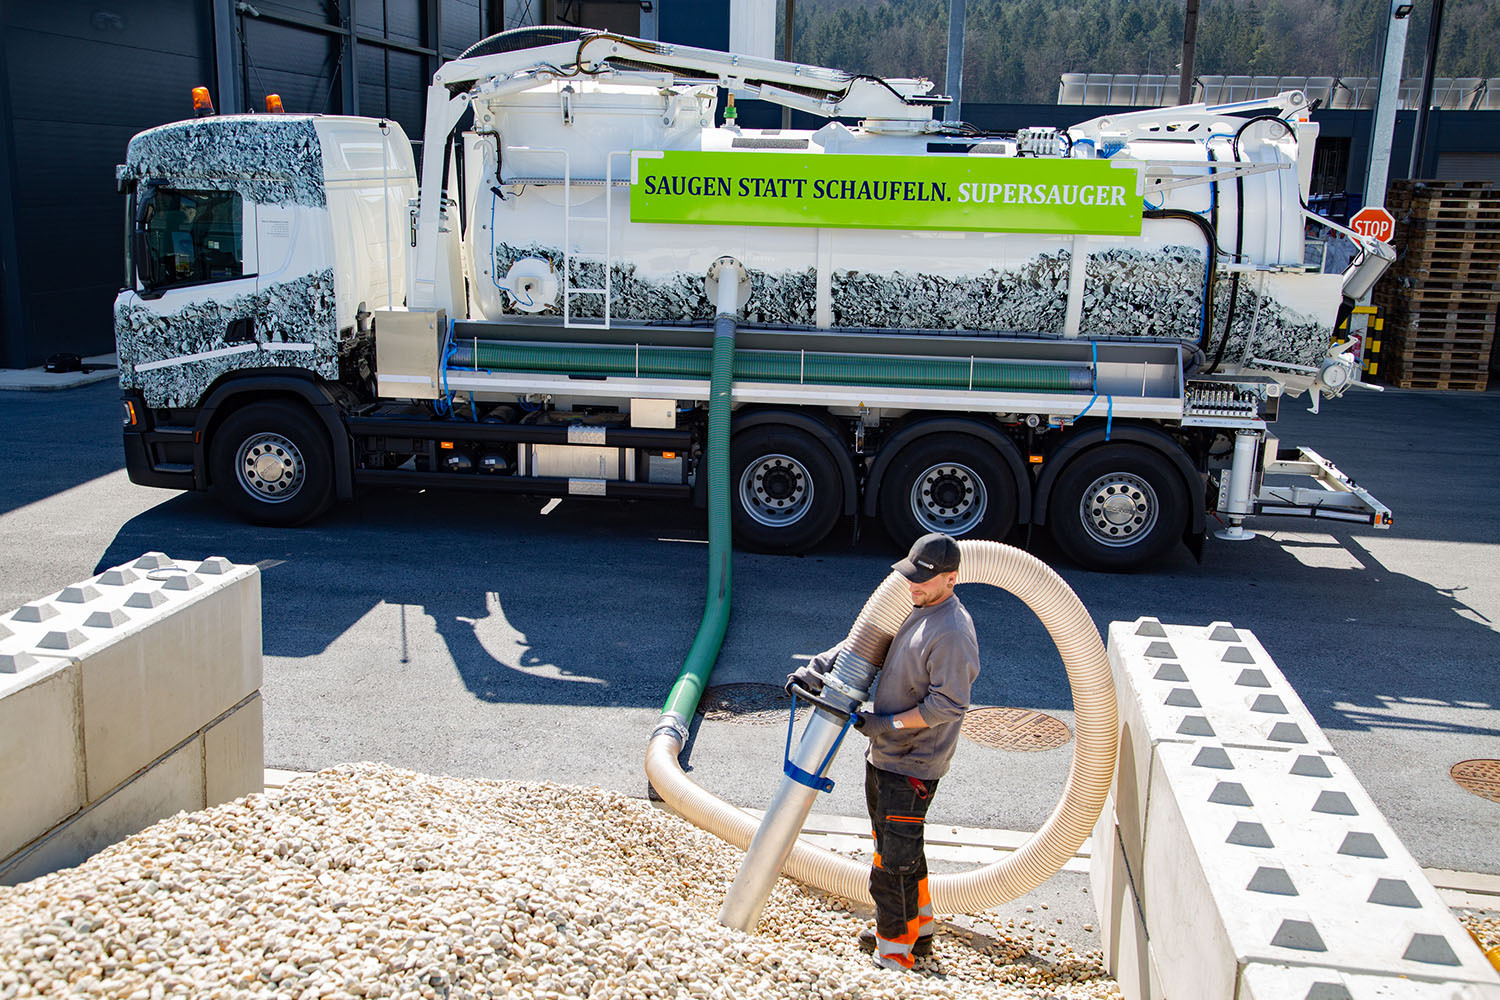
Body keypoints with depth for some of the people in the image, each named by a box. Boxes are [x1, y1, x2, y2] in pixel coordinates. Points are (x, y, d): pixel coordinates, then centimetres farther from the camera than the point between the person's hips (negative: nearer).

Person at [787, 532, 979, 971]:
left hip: (911, 766, -10)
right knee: (894, 847, 23)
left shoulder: (952, 633, -22)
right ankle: (917, 929, 41)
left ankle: (894, 955, 11)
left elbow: (948, 705, -24)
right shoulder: (912, 608, 7)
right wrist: (820, 663, 3)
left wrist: (886, 723, -20)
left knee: (894, 862, -3)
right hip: (883, 754, 10)